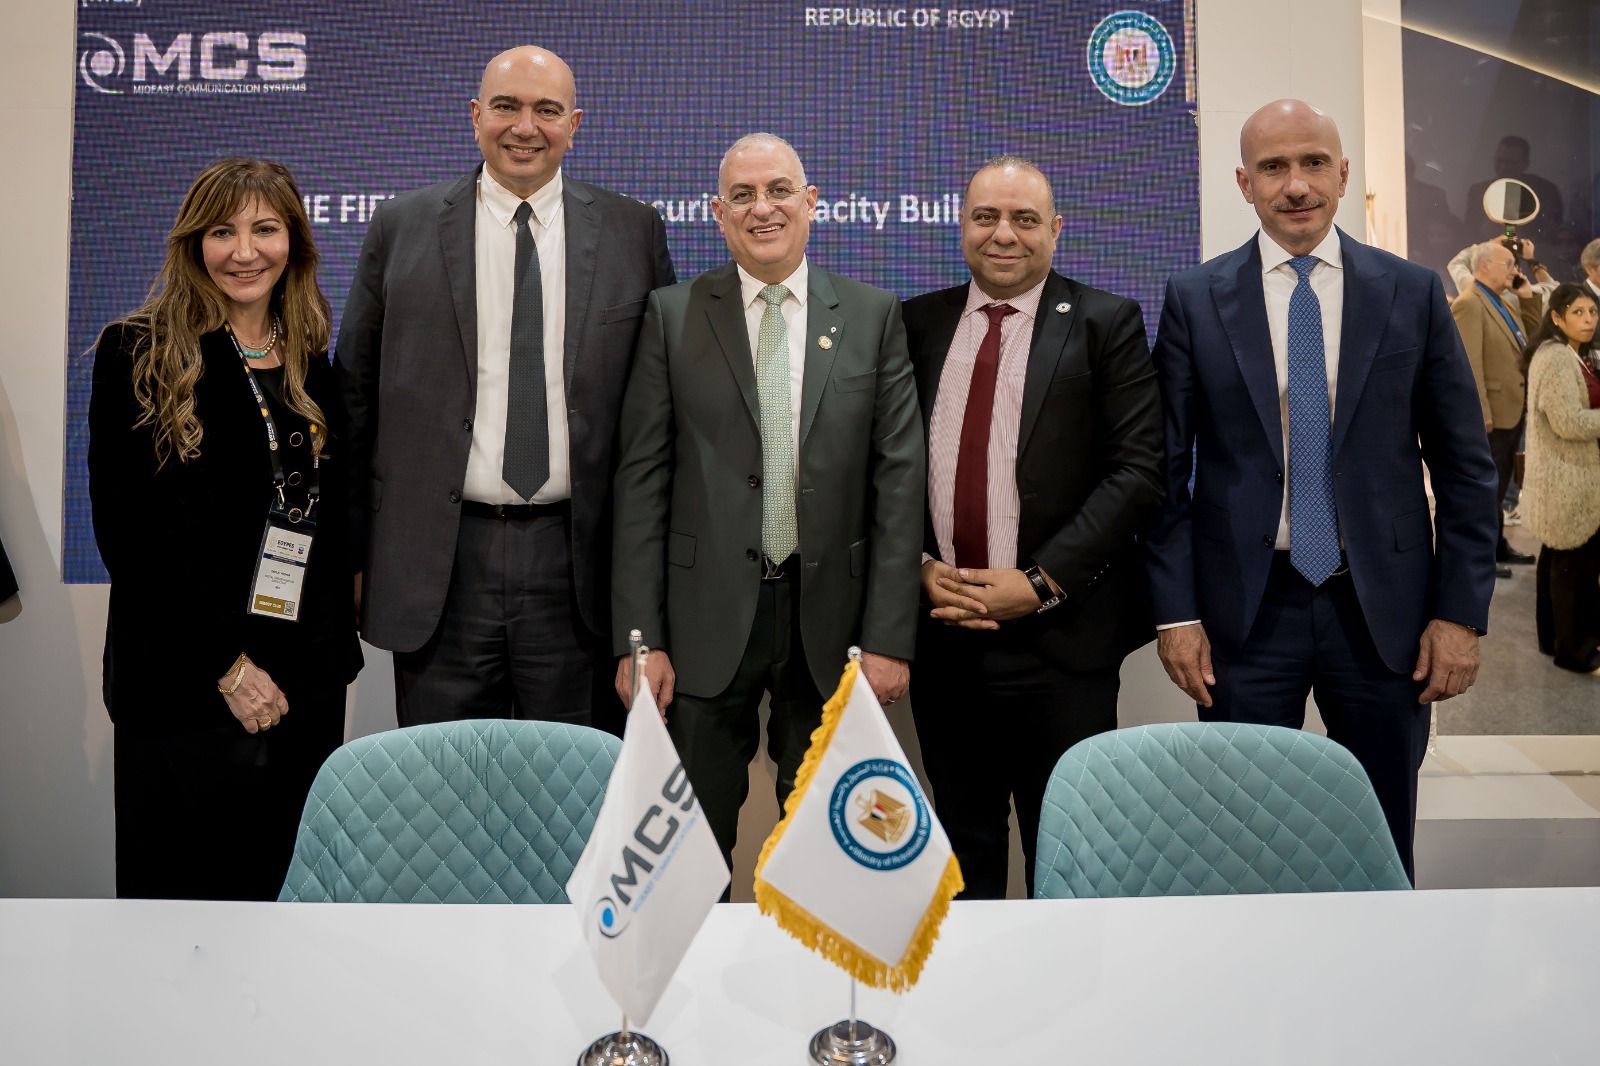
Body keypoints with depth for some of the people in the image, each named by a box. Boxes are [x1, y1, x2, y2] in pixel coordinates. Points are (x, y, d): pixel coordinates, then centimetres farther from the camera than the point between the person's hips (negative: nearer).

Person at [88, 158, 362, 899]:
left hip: (308, 686, 5)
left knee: (288, 890, 11)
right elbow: (126, 529, -10)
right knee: (183, 888, 6)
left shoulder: (314, 365, 11)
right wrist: (224, 664, -13)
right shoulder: (138, 355, -4)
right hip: (183, 690, -4)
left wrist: (334, 644, 6)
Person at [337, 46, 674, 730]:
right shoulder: (402, 229, 5)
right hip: (440, 564, 0)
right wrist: (354, 552, 6)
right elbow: (356, 396, 7)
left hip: (578, 562, 0)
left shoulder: (634, 232, 5)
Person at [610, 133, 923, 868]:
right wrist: (638, 637, -6)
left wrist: (890, 636, -5)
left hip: (831, 617, 1)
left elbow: (898, 479, 0)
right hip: (707, 617, 0)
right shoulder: (672, 316, 2)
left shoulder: (874, 317, 4)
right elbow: (641, 481, -1)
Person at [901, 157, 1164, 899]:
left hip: (1060, 636, -3)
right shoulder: (918, 324, 10)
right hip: (940, 627, 3)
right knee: (964, 849, 15)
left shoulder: (1106, 325, 0)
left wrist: (1040, 582, -13)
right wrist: (920, 566, -5)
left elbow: (1137, 471, -7)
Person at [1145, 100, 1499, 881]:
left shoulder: (1414, 293, 3)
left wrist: (1461, 612, -1)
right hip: (1244, 610, -1)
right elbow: (1169, 468, -1)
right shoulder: (1194, 300, 1)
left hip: (1383, 608, 1)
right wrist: (1175, 611, -6)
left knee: (1381, 848, 13)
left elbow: (1464, 465, 4)